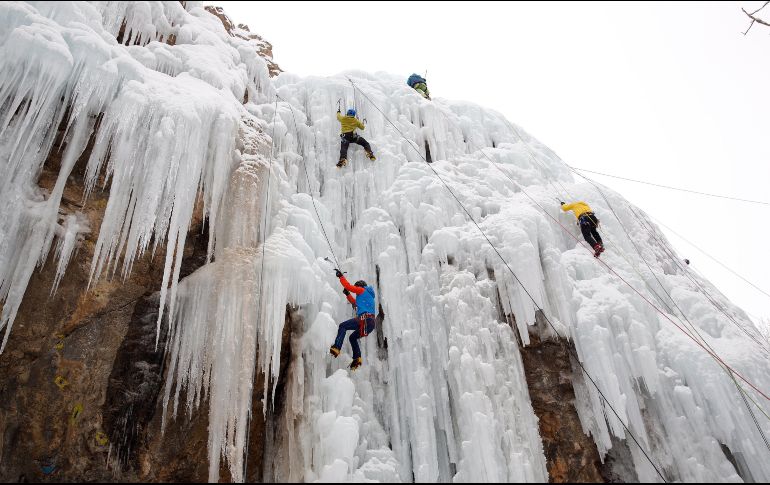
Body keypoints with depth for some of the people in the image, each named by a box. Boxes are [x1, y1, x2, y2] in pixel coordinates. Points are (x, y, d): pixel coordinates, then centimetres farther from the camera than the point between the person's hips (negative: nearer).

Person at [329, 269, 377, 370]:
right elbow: (355, 303, 45)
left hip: (365, 319, -9)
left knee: (343, 326, -11)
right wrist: (347, 294, 41)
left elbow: (348, 286, 1)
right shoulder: (368, 296, 34)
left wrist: (341, 276, 13)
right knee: (353, 337, 22)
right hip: (370, 324, 9)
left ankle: (336, 348, -26)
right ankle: (357, 358, 8)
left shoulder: (362, 290, 7)